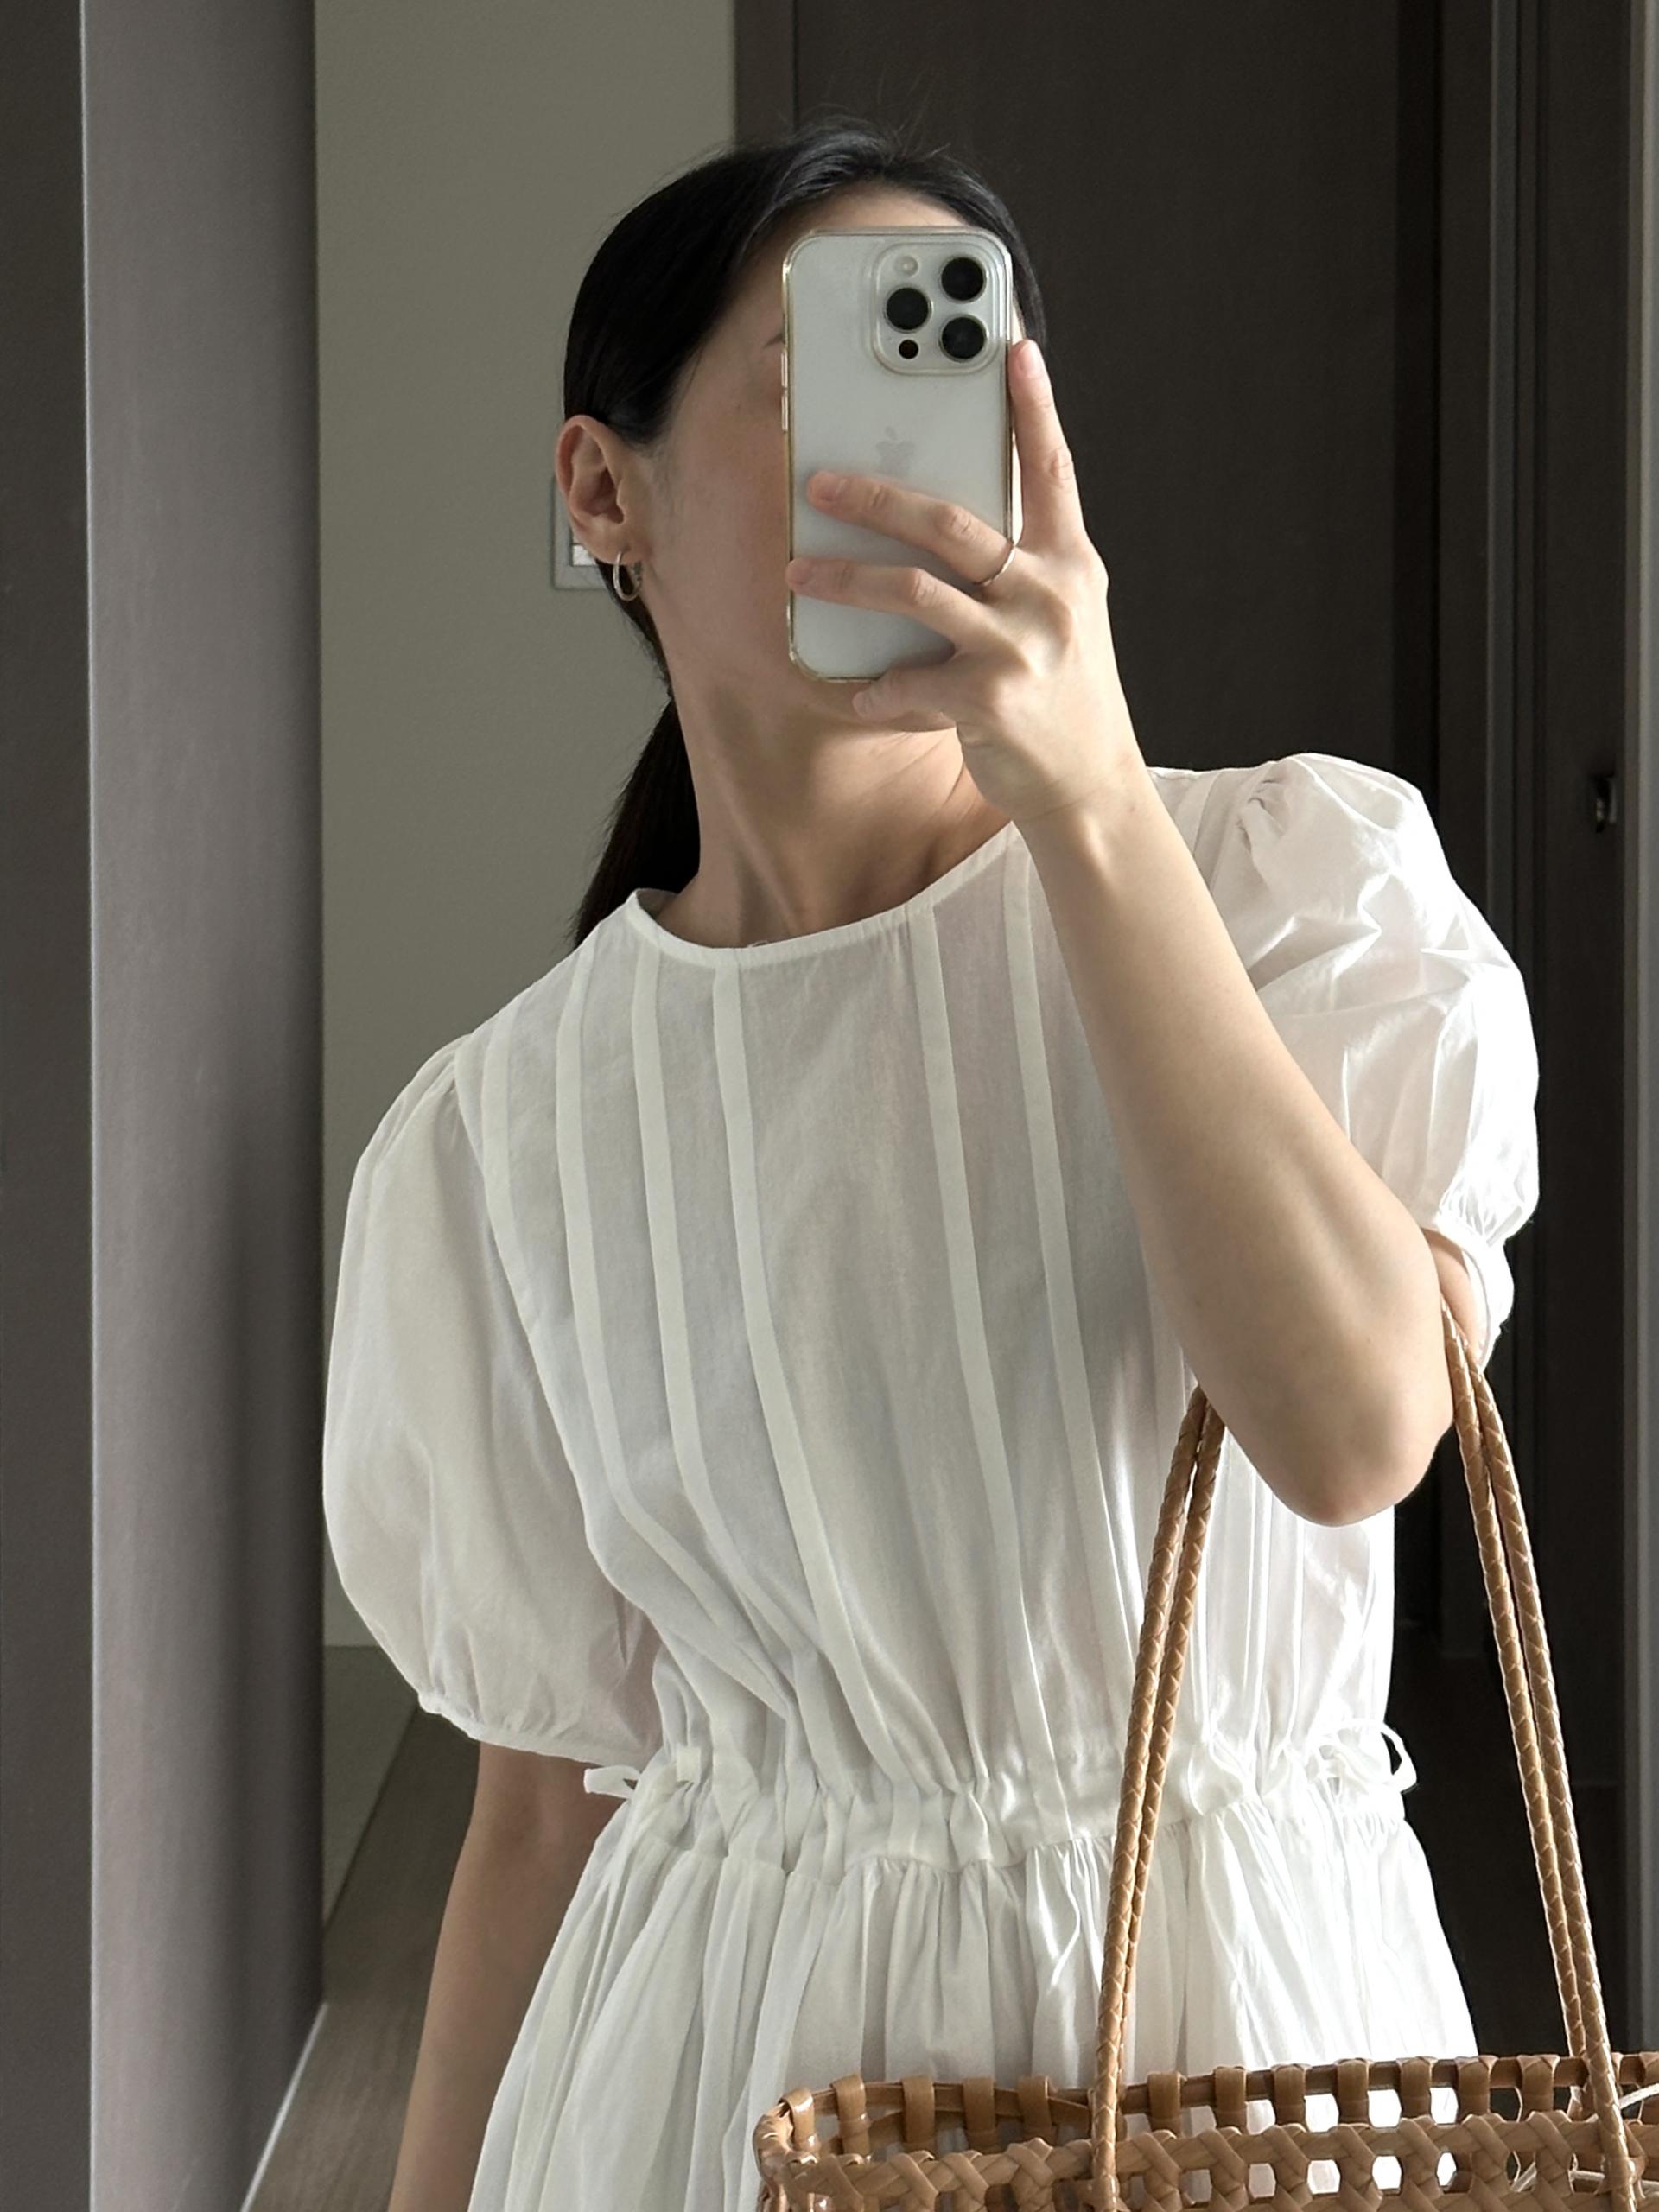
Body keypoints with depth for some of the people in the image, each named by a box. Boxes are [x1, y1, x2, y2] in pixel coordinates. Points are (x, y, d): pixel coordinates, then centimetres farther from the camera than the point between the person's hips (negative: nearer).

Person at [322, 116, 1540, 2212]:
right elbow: (547, 1798, 2)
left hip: (1256, 2008, 0)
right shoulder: (501, 1140, -2)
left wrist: (1086, 793, -26)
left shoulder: (1303, 873, -7)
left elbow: (1357, 1423, -24)